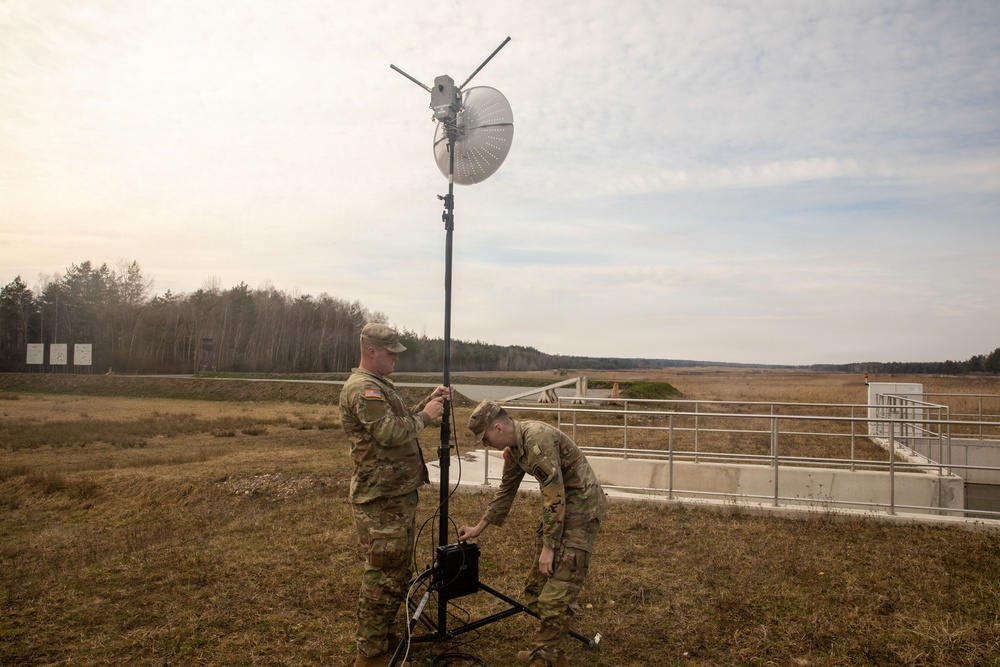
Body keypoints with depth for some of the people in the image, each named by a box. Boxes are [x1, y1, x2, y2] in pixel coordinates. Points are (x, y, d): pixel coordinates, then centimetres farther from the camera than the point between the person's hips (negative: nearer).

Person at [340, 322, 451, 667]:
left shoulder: (378, 385, 18)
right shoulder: (362, 388, -17)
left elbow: (403, 421, 21)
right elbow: (391, 432, -25)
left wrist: (431, 401, 11)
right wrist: (426, 415, -12)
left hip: (398, 494, 11)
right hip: (382, 500, -11)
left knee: (398, 571, 21)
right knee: (384, 574, -2)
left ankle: (384, 634, 35)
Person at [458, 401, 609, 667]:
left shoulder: (537, 438, -25)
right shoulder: (513, 448, 5)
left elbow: (554, 495, -25)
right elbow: (506, 490, 18)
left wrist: (549, 546, -19)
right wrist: (478, 528, 21)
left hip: (581, 507, -10)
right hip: (558, 506, 10)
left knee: (558, 590, -10)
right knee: (536, 585, 13)